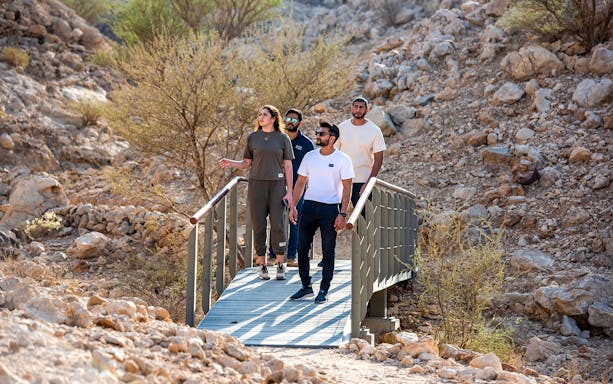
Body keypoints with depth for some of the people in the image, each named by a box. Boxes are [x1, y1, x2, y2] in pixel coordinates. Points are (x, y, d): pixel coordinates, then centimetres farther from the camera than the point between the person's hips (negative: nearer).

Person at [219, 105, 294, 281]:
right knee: (258, 225, 1)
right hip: (257, 184, 1)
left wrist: (289, 192, -2)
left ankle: (280, 264, 5)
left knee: (277, 224, -6)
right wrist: (230, 163, -8)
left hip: (277, 184, -1)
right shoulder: (252, 137, 7)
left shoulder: (283, 138, 3)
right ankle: (262, 265, 9)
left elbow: (288, 167, 3)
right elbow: (247, 163, 10)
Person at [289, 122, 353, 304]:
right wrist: (293, 206, 6)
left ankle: (324, 290, 11)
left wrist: (342, 214, -12)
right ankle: (306, 286, 18)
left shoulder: (342, 159, -4)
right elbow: (300, 182, 13)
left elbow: (346, 188, -5)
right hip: (309, 206, 4)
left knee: (328, 252, 1)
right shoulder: (310, 156, 8)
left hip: (330, 208, -4)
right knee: (302, 248, 5)